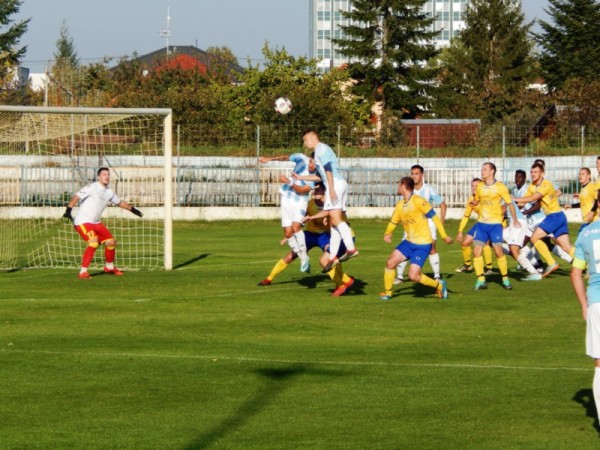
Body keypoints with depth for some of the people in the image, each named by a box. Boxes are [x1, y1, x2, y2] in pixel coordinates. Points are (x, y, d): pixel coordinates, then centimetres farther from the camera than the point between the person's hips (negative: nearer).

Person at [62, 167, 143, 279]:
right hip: (83, 222, -8)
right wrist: (68, 211, -33)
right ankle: (83, 272, -22)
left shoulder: (109, 192, 10)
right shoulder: (92, 187, -14)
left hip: (96, 223, 8)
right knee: (93, 243, -27)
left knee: (111, 242, 9)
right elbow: (76, 197, -21)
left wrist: (132, 209, 36)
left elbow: (119, 202, 28)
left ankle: (109, 267, 34)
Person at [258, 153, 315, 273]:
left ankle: (305, 257, -14)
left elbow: (301, 190, -20)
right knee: (288, 233, -3)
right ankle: (303, 259, 8)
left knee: (296, 226, -26)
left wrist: (288, 182, -28)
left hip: (300, 201, -4)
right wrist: (270, 159, 5)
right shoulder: (302, 158, -11)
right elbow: (286, 157, 8)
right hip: (286, 199, 4)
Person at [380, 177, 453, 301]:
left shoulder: (418, 201, -16)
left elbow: (434, 217, -16)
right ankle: (387, 293, 13)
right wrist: (387, 234, -6)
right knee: (390, 263, -3)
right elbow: (393, 222, 16)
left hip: (423, 245, -7)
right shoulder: (400, 205, 8)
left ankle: (438, 285, 8)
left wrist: (444, 236, -18)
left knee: (413, 276, -14)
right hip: (409, 242, 7)